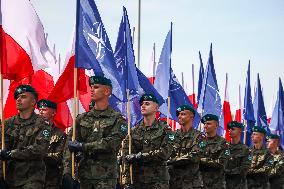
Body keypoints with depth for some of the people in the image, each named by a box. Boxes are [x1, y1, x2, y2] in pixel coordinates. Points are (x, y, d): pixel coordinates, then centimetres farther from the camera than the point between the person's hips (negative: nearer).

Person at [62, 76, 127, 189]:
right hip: (84, 175, 4)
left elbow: (111, 143, -14)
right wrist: (67, 173, -8)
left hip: (106, 177, -4)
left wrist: (83, 146, -12)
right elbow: (69, 146, 5)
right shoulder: (82, 118, 13)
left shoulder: (117, 119, 1)